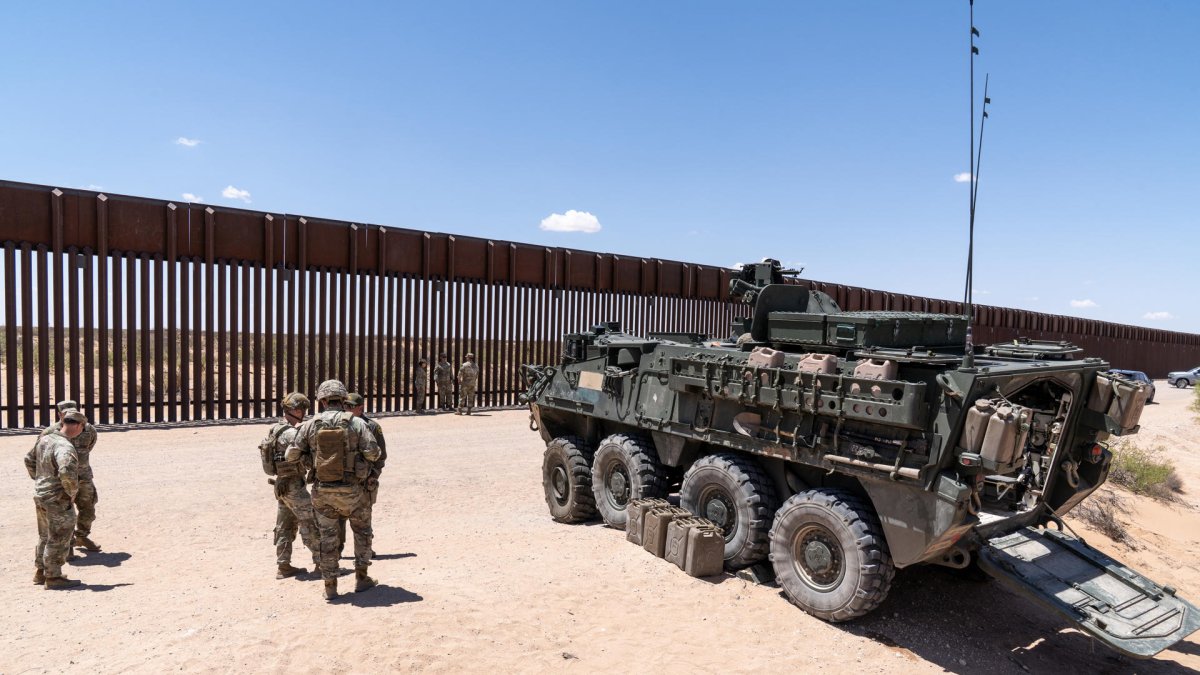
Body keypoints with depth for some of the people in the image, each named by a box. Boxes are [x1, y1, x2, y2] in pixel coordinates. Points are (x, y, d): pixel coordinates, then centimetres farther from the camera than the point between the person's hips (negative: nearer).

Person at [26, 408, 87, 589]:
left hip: (40, 496, 9)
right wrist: (72, 492, -21)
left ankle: (40, 572, 35)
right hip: (58, 500, -9)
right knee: (58, 540, 5)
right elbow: (67, 473, -38)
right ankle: (53, 577, 14)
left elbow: (29, 460, 17)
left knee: (45, 536, 24)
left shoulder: (45, 439, 3)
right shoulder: (65, 447, -25)